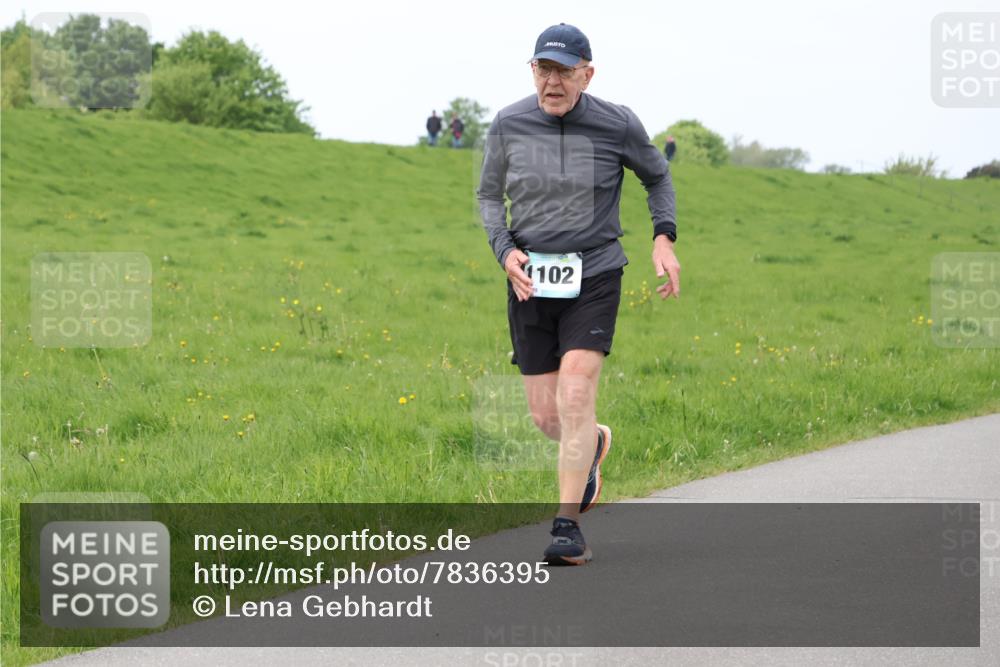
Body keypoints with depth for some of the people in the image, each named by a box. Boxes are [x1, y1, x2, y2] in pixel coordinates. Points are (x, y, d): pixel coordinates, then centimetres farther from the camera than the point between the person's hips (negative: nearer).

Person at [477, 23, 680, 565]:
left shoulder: (617, 125, -6)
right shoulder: (507, 126, -3)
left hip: (593, 279, -2)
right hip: (530, 282, 2)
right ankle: (593, 445, 43)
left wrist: (664, 239, 0)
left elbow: (657, 177, 13)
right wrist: (505, 251, -6)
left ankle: (567, 525, -8)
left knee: (575, 397, -17)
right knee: (546, 417, 6)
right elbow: (489, 195, 11)